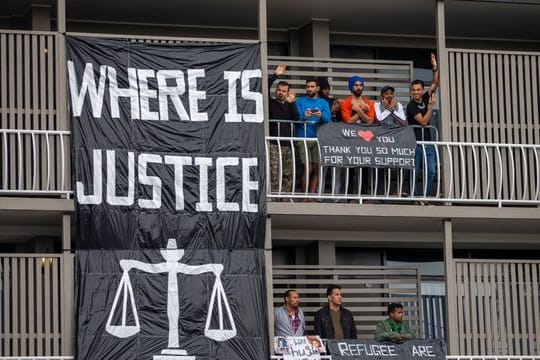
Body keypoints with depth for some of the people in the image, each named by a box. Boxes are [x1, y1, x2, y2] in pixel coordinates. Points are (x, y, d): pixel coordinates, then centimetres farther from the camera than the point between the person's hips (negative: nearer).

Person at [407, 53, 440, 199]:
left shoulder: (425, 99, 8)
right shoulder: (411, 106, -9)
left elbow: (435, 84, 11)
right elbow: (423, 121, -15)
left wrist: (435, 68, 1)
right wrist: (431, 106, -12)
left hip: (427, 142, 5)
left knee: (431, 172, -3)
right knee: (414, 172, -2)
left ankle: (427, 198, -1)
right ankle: (415, 198, 1)